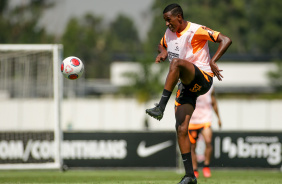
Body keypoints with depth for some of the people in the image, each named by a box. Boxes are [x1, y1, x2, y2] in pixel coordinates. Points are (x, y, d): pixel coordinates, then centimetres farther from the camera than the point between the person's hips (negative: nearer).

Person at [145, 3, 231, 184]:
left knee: (176, 62, -35)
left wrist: (212, 61, -23)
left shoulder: (196, 31, -9)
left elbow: (226, 40, -14)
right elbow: (161, 45, 36)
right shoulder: (169, 34, 14)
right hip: (186, 86, 7)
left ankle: (161, 108, -39)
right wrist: (162, 52, 12)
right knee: (181, 129, -6)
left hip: (202, 79, -7)